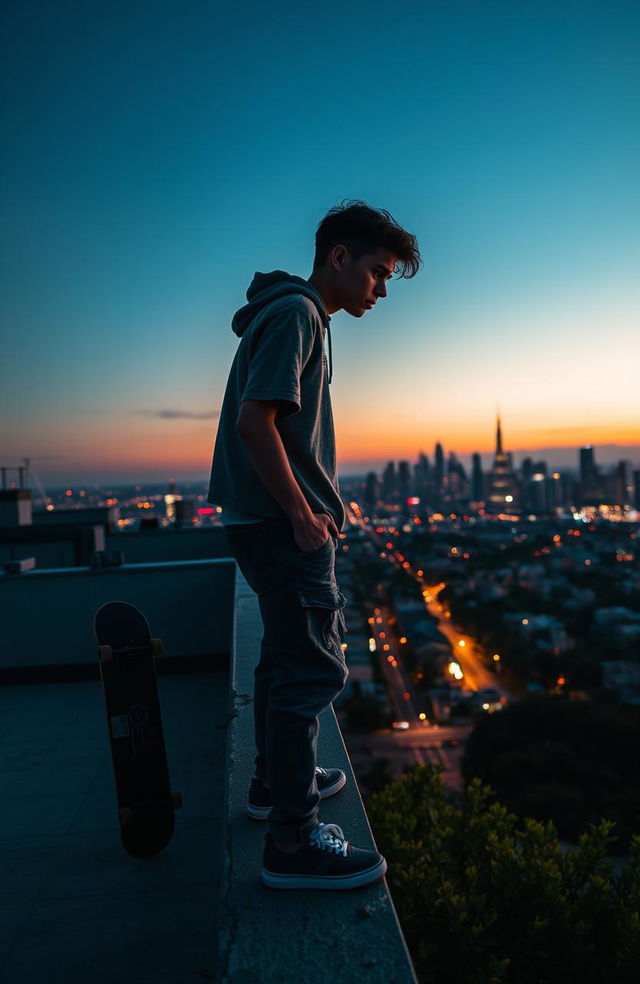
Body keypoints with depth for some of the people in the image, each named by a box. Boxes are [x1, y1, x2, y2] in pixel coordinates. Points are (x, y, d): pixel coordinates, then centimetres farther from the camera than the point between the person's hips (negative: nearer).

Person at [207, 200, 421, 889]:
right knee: (313, 669, -6)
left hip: (276, 522, 11)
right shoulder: (296, 313, -13)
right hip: (283, 525, -11)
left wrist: (315, 506, 16)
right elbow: (254, 420, -23)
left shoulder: (299, 316, 19)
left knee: (286, 655, 20)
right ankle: (293, 843, 6)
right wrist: (303, 516, -18)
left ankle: (275, 781, 37)